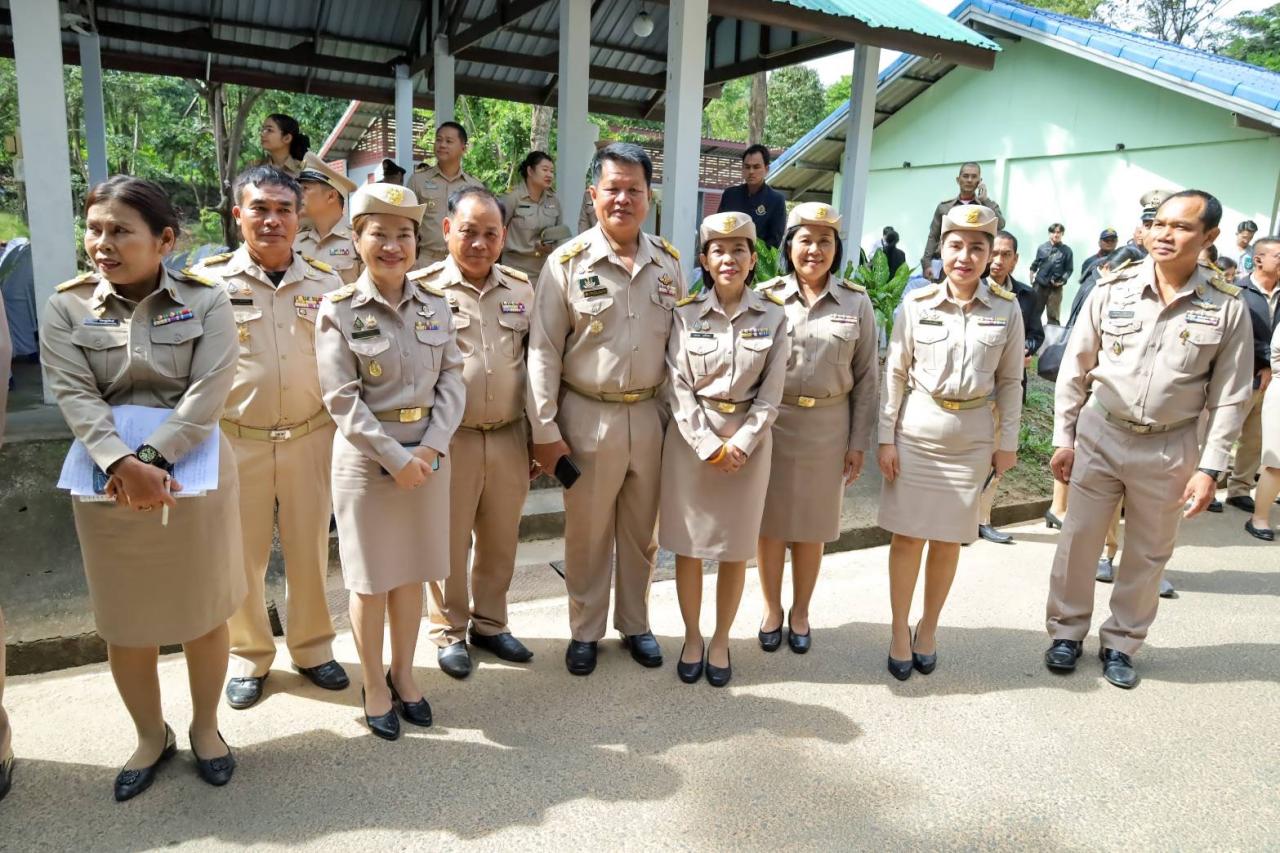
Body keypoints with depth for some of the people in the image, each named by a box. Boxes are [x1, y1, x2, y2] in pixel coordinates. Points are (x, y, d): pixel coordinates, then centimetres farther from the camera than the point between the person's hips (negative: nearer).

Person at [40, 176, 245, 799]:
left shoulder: (205, 301, -4)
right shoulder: (67, 307, 1)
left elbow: (208, 392, -14)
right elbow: (74, 395, -10)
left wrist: (152, 458, -25)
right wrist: (121, 464, -27)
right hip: (106, 484, 2)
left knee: (204, 612, 12)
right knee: (126, 622, 13)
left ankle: (205, 726, 36)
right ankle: (151, 737, 36)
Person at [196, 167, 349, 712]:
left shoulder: (326, 282, 2)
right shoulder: (209, 279, -3)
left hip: (311, 437, 1)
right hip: (236, 440, -1)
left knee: (309, 549, 12)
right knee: (241, 553, 11)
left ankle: (312, 647, 32)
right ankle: (249, 656, 31)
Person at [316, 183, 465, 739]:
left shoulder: (435, 303, 4)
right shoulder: (338, 310, -7)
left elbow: (452, 379, 1)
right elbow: (342, 399, -11)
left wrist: (432, 445, -11)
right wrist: (395, 457, -16)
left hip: (428, 453, 3)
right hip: (366, 456, -3)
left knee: (413, 569, 14)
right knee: (371, 575, 8)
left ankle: (403, 673, 32)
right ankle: (373, 684, 27)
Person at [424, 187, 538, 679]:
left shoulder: (521, 289, 7)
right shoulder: (424, 289, -6)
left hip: (509, 437, 4)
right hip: (450, 439, -3)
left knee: (500, 541, 16)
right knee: (450, 542, 10)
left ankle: (490, 624, 35)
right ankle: (448, 633, 29)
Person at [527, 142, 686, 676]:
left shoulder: (669, 263, 4)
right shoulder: (568, 262, -7)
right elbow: (543, 351, -7)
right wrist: (545, 431, -9)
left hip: (650, 417, 3)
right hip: (588, 417, -3)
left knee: (641, 532, 16)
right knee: (587, 534, 11)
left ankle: (634, 624, 36)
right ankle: (585, 632, 30)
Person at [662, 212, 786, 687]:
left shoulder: (772, 315, 0)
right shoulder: (685, 313, -2)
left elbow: (771, 392, -2)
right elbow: (679, 387, -6)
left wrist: (740, 443, -12)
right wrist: (709, 446, -14)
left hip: (748, 440, 1)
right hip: (691, 438, 0)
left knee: (736, 549, 9)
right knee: (688, 545, 7)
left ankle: (721, 641, 27)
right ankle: (692, 638, 26)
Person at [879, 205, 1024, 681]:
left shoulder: (1007, 310, -2)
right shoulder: (917, 305, -5)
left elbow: (1010, 381, 5)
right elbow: (895, 374, -1)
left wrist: (1007, 441, 4)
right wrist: (886, 437, -3)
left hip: (972, 439, 1)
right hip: (916, 432, -1)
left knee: (949, 539, 10)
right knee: (908, 535, 4)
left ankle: (929, 628, 29)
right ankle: (900, 630, 21)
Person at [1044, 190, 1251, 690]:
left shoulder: (1228, 307, -6)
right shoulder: (1113, 289, -6)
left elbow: (1229, 397, -2)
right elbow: (1074, 369, -1)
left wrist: (1209, 468, -6)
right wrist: (1063, 439, -1)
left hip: (1170, 448, 0)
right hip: (1099, 436, 0)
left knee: (1148, 554, 13)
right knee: (1079, 540, 8)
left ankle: (1121, 644, 31)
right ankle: (1067, 631, 27)